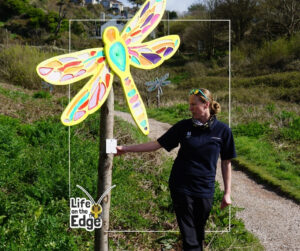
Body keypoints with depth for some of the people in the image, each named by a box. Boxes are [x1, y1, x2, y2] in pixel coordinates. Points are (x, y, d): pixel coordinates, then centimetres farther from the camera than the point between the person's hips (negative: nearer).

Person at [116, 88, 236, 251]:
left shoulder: (222, 130, -2)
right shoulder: (183, 126, 0)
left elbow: (226, 163, 3)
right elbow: (157, 144, 2)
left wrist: (227, 193, 3)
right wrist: (125, 149, -2)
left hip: (205, 190, 0)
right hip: (181, 188, 0)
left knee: (199, 235, 10)